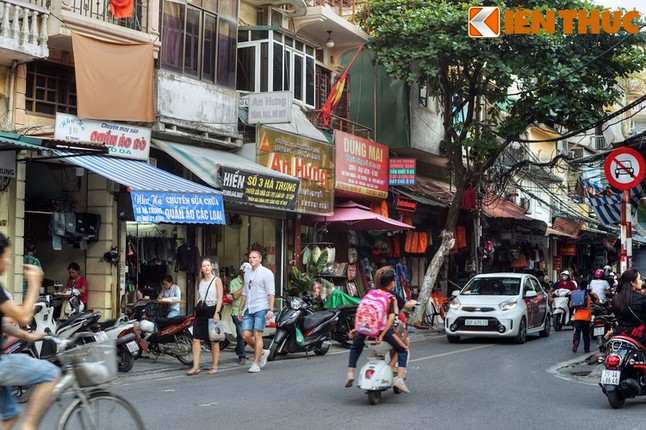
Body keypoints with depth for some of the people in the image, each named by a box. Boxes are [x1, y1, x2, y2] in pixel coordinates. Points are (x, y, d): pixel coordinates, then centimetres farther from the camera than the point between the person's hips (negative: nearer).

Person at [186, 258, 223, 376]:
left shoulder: (217, 280, -1)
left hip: (212, 310, -5)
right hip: (201, 313, 5)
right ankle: (195, 367, -4)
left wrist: (217, 313, -17)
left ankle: (215, 366, 10)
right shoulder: (201, 282, 16)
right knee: (196, 339, -5)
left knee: (214, 340, 2)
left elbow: (220, 298, -7)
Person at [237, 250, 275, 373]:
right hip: (248, 309, 6)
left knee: (257, 336, -7)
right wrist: (241, 309, 20)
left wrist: (271, 309, -15)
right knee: (246, 335, -1)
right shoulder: (248, 274, 18)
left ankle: (255, 364, -1)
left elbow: (271, 293, -8)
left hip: (260, 308, -6)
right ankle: (262, 352, 21)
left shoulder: (266, 273, -2)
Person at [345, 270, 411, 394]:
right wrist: (381, 336, -14)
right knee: (403, 350, 10)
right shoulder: (391, 298, 2)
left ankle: (350, 374, 23)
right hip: (383, 329, -5)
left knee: (356, 346, 35)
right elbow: (391, 318, -12)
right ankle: (399, 379, -8)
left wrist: (357, 329, 26)